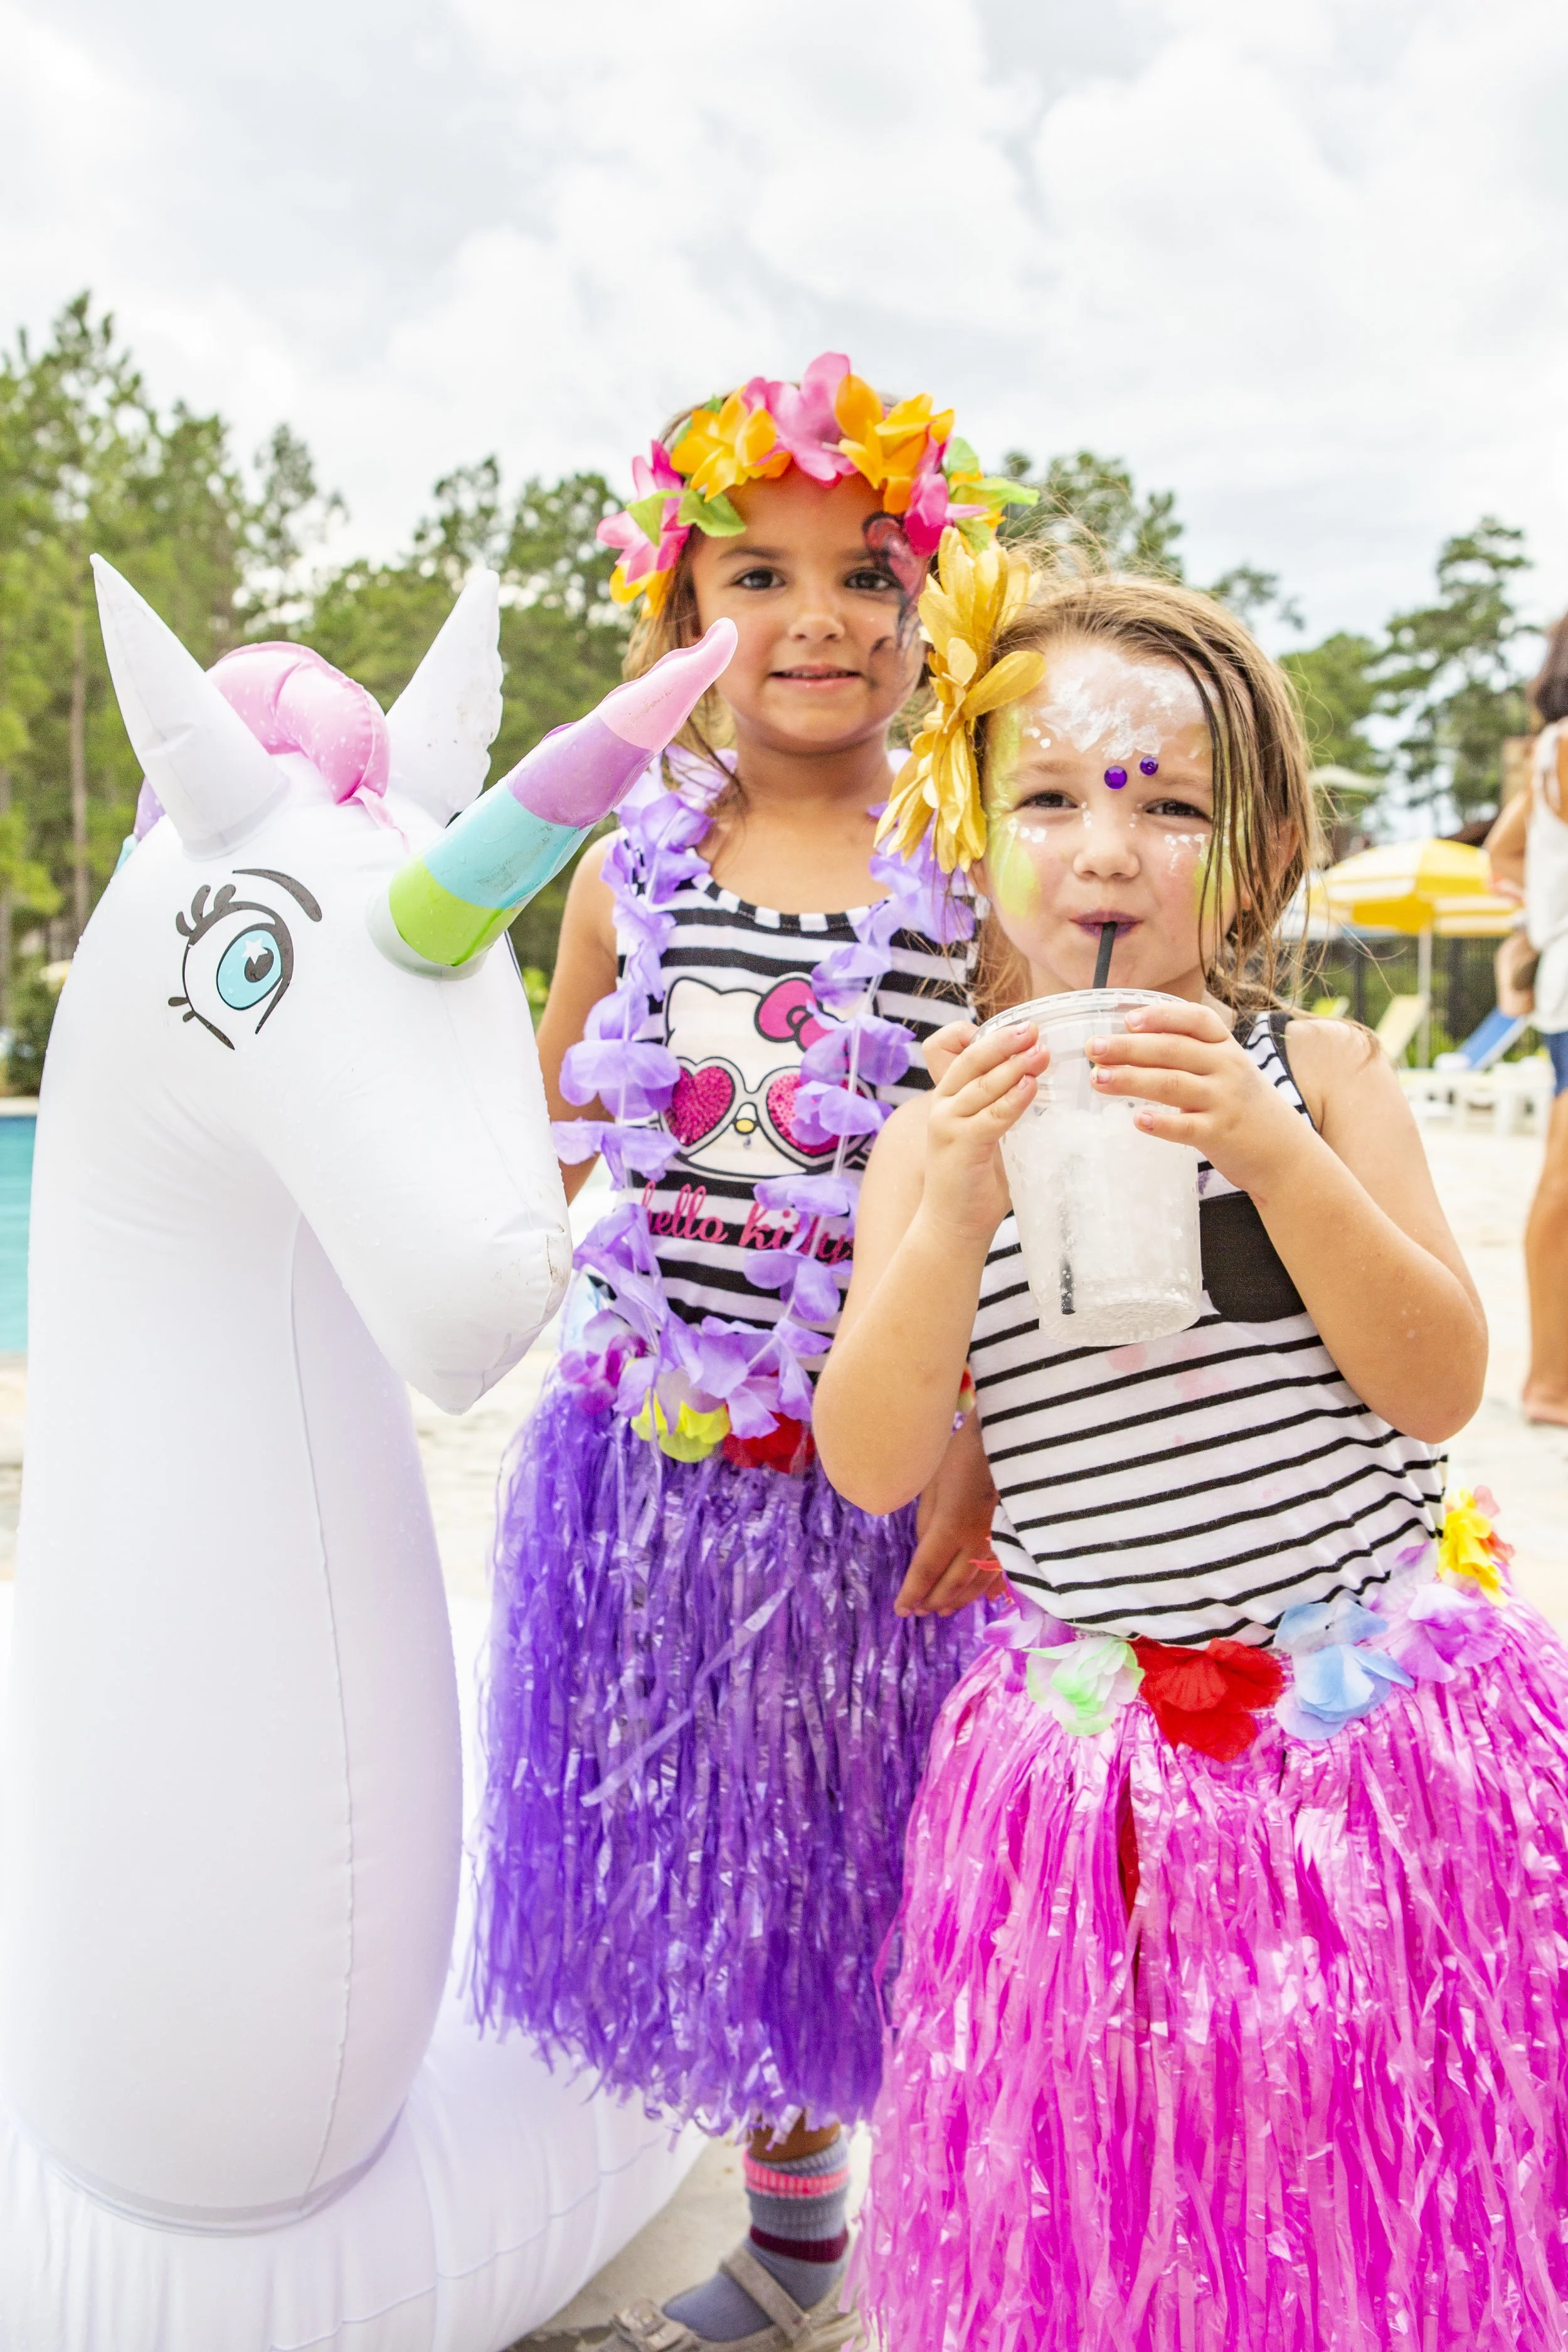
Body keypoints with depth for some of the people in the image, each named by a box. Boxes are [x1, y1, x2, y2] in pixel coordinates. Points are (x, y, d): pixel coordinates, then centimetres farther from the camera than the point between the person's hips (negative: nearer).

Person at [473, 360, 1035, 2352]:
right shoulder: (629, 860, 3)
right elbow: (536, 1136, 16)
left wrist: (989, 1441, -13)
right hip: (652, 1454, 3)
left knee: (892, 1852, 11)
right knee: (713, 1854, 17)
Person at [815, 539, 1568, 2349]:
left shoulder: (1314, 1068, -2)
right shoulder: (937, 1129, -1)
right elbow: (872, 1467, -8)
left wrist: (1276, 1151, -23)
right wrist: (956, 1205, -22)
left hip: (1384, 1710, 0)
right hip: (1101, 1753, 1)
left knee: (1375, 2193, 13)